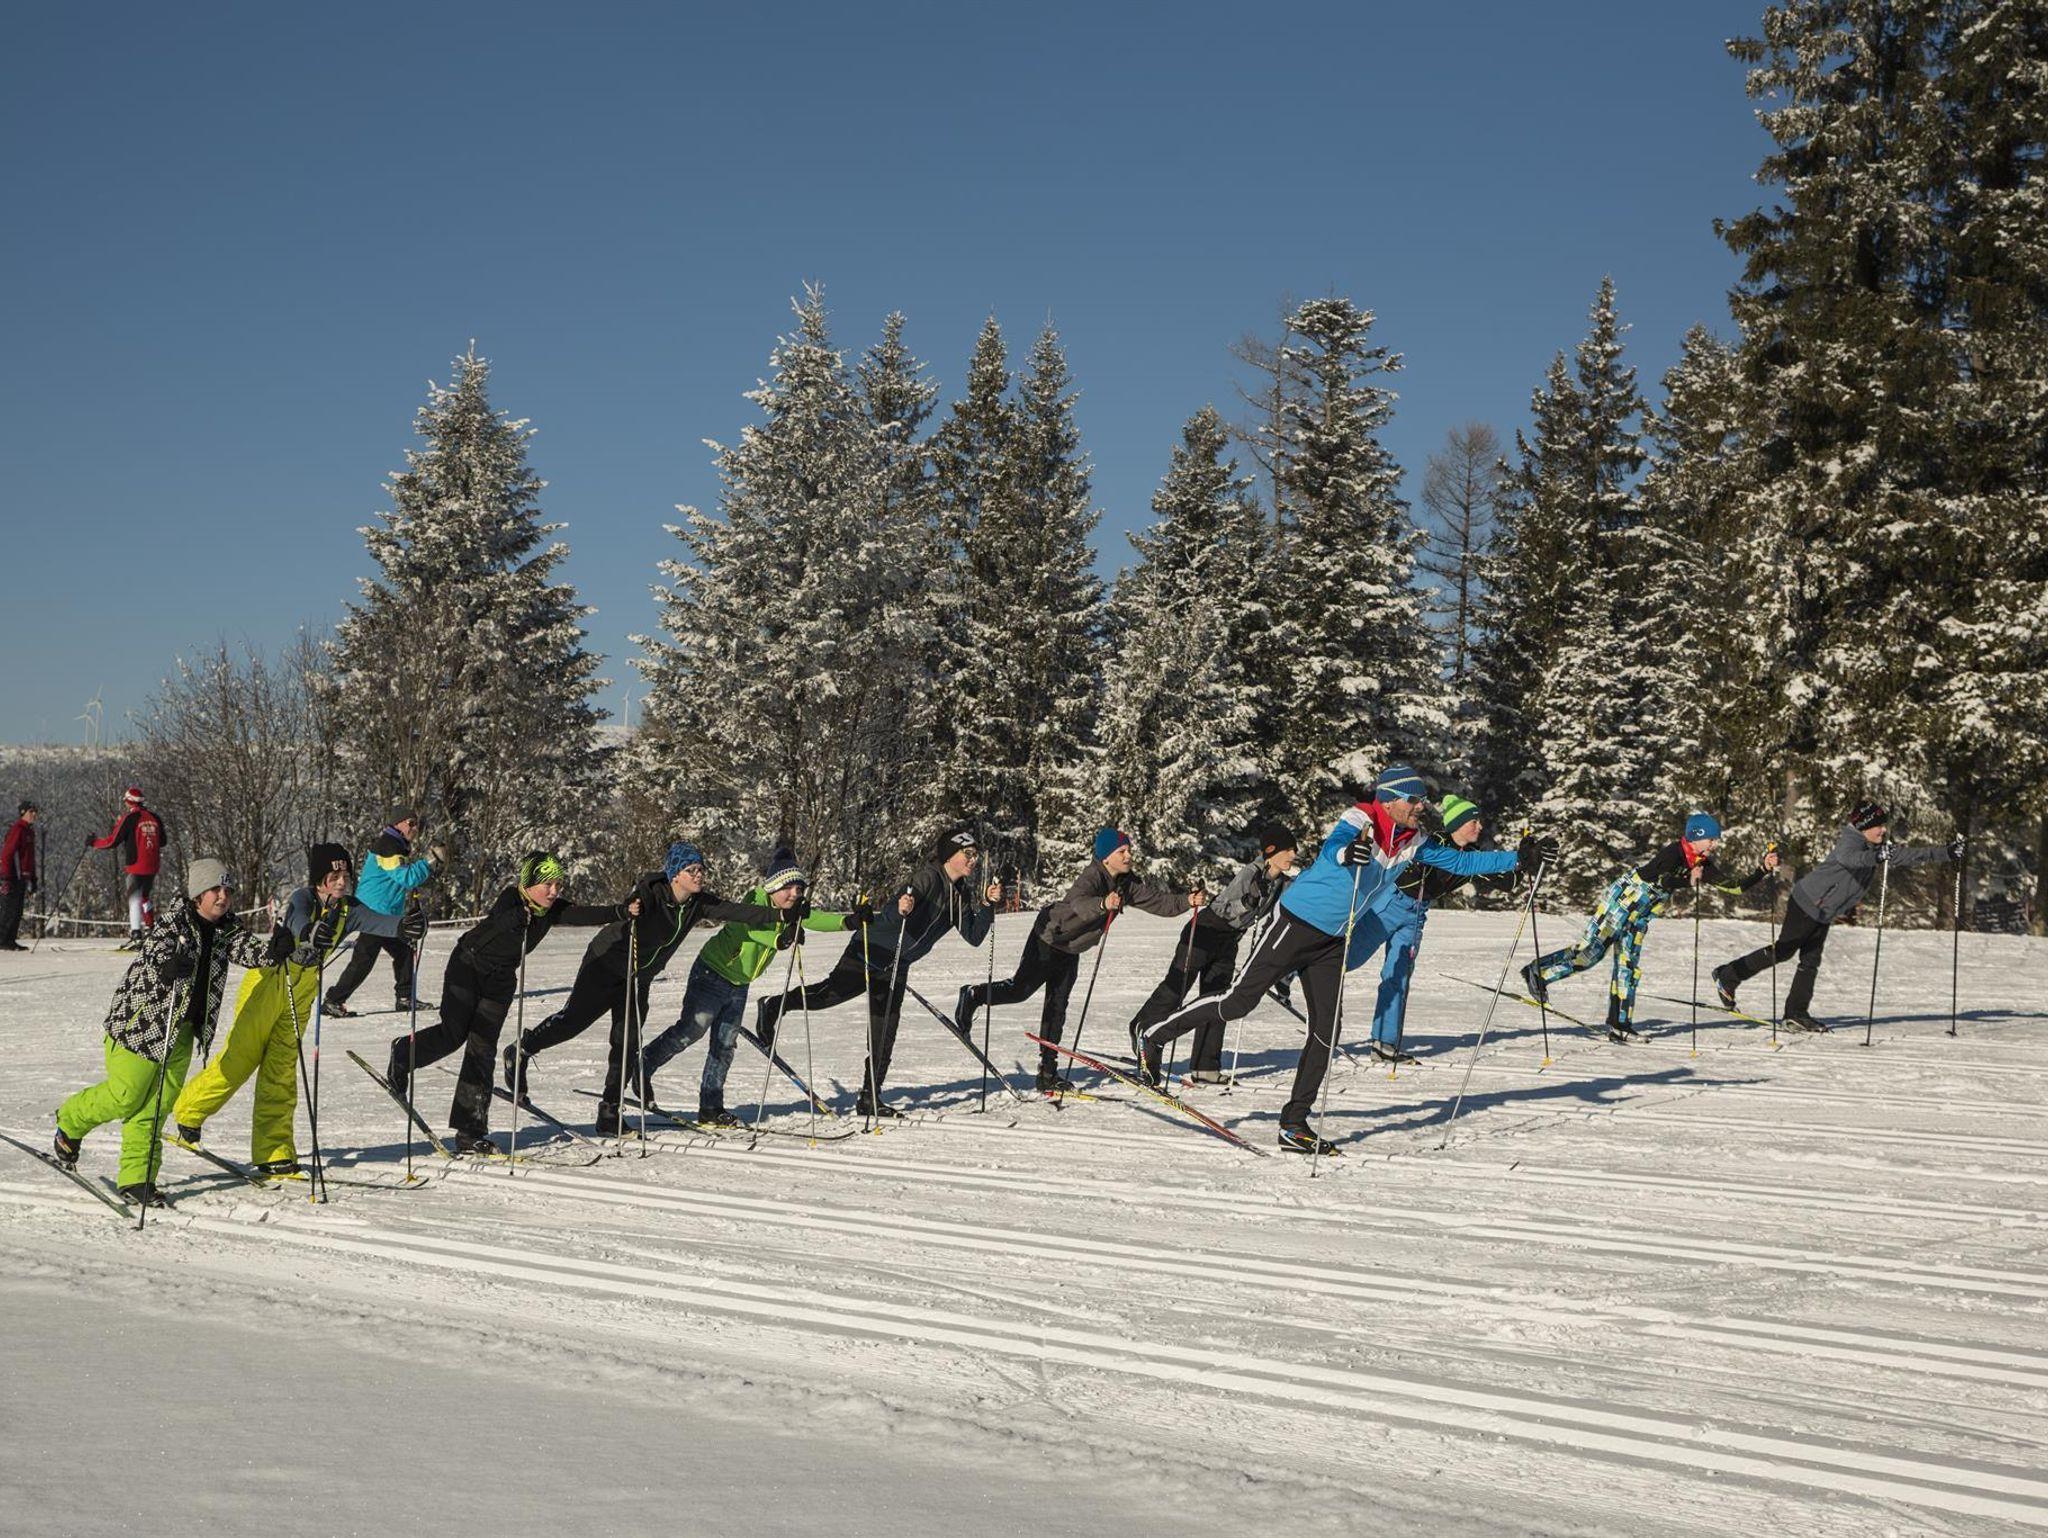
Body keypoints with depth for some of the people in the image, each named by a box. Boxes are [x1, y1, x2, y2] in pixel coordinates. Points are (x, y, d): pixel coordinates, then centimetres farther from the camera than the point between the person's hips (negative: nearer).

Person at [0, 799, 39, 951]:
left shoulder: (29, 831, 18)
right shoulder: (17, 830, -11)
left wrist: (33, 879, 21)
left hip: (22, 877, 9)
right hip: (13, 876, -9)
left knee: (17, 911, 9)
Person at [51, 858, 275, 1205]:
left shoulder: (225, 929, 4)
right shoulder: (175, 919, -16)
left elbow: (246, 947, -9)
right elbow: (155, 947, -32)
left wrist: (274, 951, -31)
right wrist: (169, 964, -54)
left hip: (182, 1028, 6)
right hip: (142, 1019, -6)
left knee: (158, 1103, 2)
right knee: (126, 1097, -2)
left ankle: (136, 1178, 6)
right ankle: (70, 1122, 27)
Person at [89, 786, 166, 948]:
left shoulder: (130, 818, -9)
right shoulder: (154, 818, 8)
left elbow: (113, 841, -7)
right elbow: (162, 841, 18)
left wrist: (93, 843, 7)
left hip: (135, 866, -6)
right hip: (153, 867, 6)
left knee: (134, 899, -6)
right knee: (146, 897, 23)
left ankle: (136, 936, -14)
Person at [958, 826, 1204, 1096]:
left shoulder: (1128, 885, -6)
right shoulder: (1091, 878, -29)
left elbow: (1158, 900, -9)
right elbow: (1079, 903, -49)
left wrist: (1187, 901, -26)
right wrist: (1103, 904, -69)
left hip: (1071, 951, 7)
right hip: (1049, 939, -7)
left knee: (1057, 1008, 9)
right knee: (1020, 990, -9)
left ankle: (1048, 1073, 12)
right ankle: (974, 996, 15)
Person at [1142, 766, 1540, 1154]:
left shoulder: (1412, 842, 4)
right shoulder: (1360, 821, -19)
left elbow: (1459, 860, 12)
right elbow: (1330, 848, -38)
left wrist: (1519, 856, 7)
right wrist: (1346, 853, -62)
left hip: (1333, 942, 7)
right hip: (1299, 926, -7)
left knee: (1326, 1031, 1)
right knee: (1239, 1002, -7)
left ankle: (1294, 1125, 8)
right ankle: (1156, 1036, 11)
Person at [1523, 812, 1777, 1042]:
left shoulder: (1704, 865, 5)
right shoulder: (1674, 852, -20)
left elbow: (1735, 886, 5)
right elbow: (1659, 879, -36)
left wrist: (1763, 870, -1)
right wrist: (1689, 882, -42)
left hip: (1638, 918, 8)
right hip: (1619, 901, -8)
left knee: (1628, 967, 5)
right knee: (1591, 950, -12)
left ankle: (1619, 1025, 6)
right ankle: (1537, 971, -1)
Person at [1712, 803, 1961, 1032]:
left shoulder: (1876, 848, 5)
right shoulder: (1849, 841, -22)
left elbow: (1911, 856, 12)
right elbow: (1849, 858, -46)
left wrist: (1946, 852, 6)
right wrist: (1877, 857, -62)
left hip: (1824, 913, 9)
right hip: (1807, 902, -9)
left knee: (1811, 961, 8)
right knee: (1783, 951, -5)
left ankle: (1796, 1013, 11)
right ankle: (1727, 975, 5)